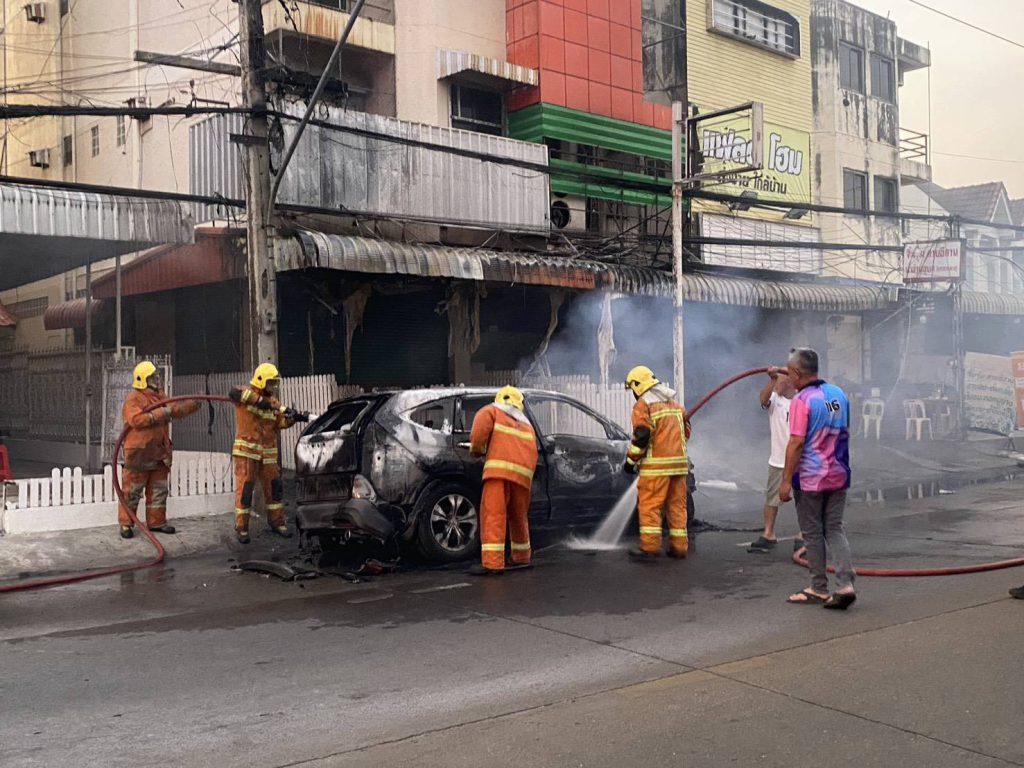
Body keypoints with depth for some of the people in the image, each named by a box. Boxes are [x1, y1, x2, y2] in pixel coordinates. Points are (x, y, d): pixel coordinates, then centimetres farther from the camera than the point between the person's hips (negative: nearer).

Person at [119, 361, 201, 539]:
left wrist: (194, 404, 4)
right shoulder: (134, 399, -11)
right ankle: (126, 524, 9)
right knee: (132, 491, 0)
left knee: (158, 490, 13)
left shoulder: (161, 396, 14)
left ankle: (156, 521, 22)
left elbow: (177, 410, 19)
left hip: (159, 453, 8)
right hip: (139, 453, -8)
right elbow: (136, 420, -25)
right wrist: (160, 413, -25)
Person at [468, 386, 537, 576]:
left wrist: (476, 450, 11)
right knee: (519, 516, 21)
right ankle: (522, 557, 33)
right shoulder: (526, 424, 33)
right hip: (524, 474, 6)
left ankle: (493, 563, -21)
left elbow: (480, 427, -2)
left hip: (500, 468, -6)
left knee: (493, 514, -11)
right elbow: (532, 454, 23)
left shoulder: (491, 411, 18)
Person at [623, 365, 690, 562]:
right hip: (679, 461, 7)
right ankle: (679, 546, 12)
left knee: (650, 505, -4)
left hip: (656, 464, -7)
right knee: (677, 505, 10)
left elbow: (641, 436, -14)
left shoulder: (643, 405, -5)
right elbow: (686, 431, 22)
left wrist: (630, 460, -6)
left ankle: (650, 548, -9)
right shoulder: (674, 403, 19)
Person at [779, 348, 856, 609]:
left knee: (813, 534, 5)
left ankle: (819, 590, 13)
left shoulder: (802, 401, -16)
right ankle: (845, 585, -1)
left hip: (810, 479, -7)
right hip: (838, 476, 7)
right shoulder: (839, 394, 8)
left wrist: (786, 480, -16)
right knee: (835, 530, 11)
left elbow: (797, 443, -19)